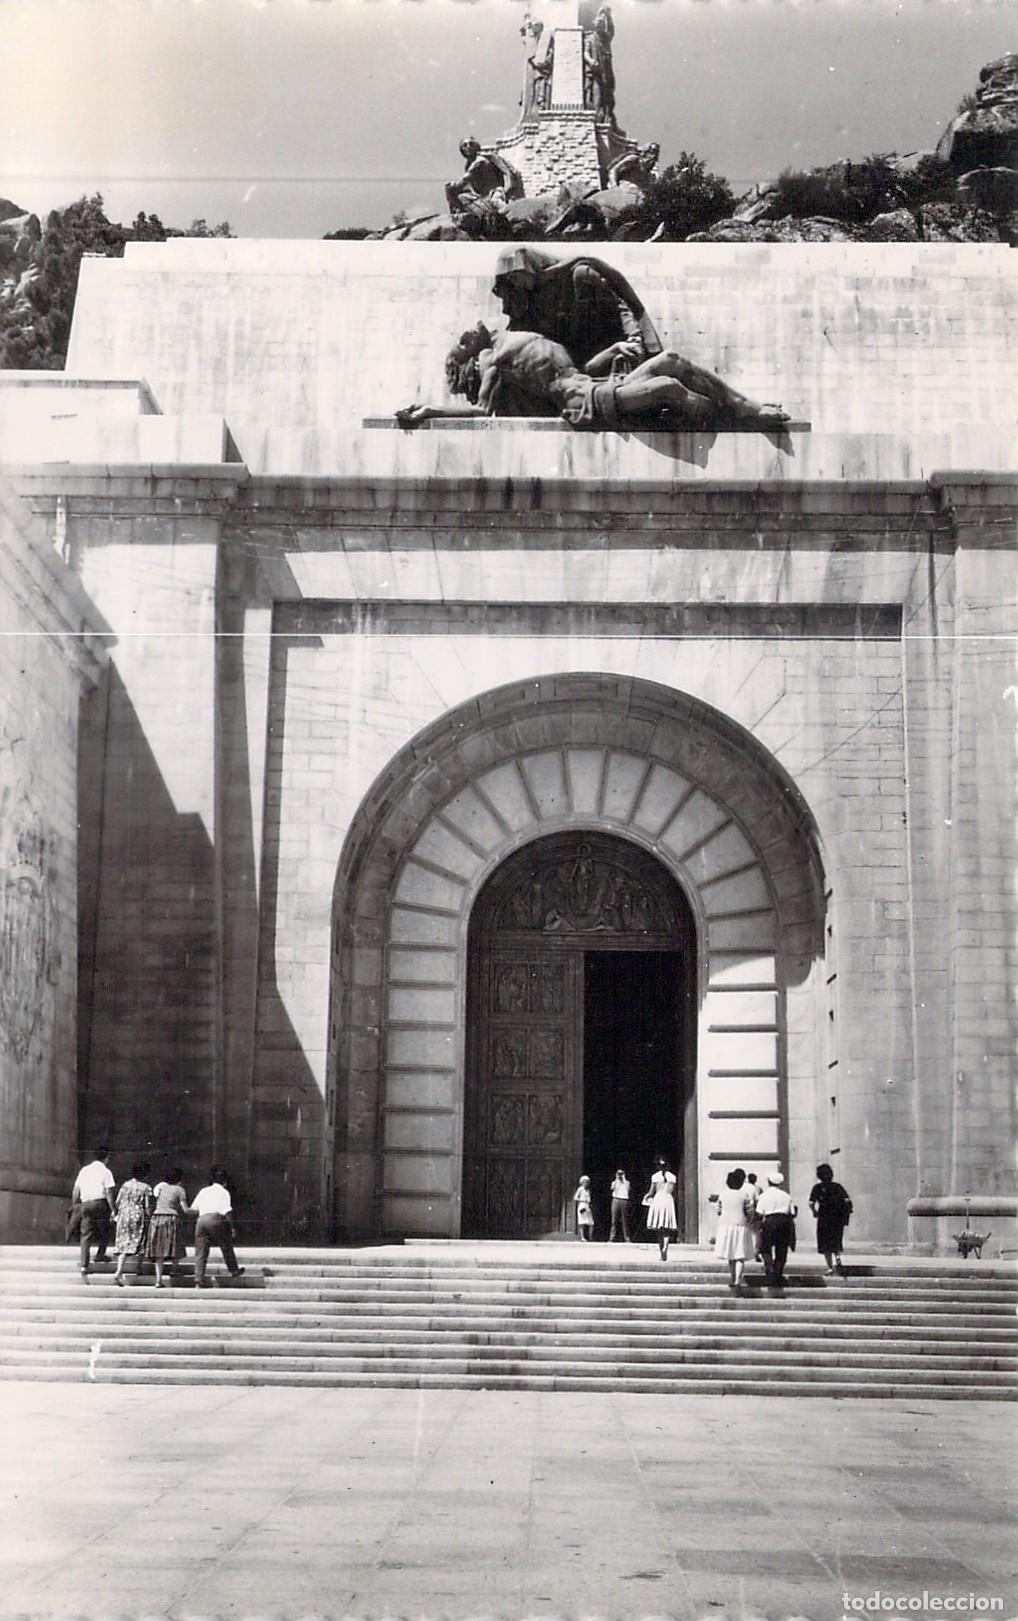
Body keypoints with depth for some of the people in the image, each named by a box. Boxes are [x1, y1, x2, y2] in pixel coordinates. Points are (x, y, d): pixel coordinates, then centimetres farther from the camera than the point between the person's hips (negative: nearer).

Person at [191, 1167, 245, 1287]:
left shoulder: (203, 1191, 22)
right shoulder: (223, 1192, 7)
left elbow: (193, 1209, 17)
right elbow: (227, 1212, -3)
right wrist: (231, 1227, 1)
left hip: (201, 1220, 4)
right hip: (216, 1219, -4)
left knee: (201, 1251, 2)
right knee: (226, 1246, 16)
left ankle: (199, 1280, -4)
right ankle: (233, 1270, 27)